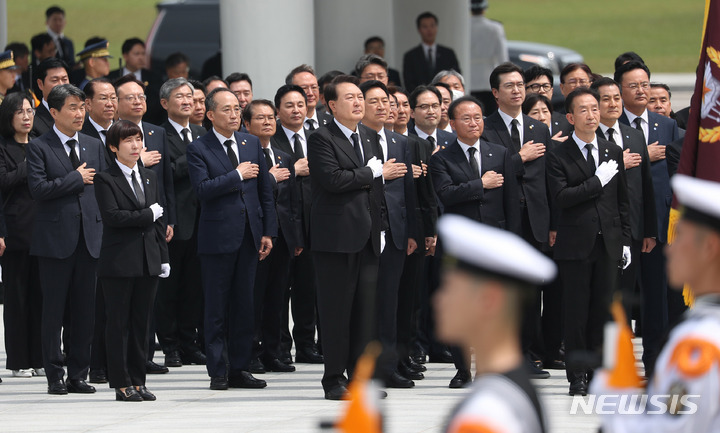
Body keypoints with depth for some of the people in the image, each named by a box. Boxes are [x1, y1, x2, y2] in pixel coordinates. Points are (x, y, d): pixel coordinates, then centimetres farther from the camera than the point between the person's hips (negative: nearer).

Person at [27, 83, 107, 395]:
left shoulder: (94, 146, 13)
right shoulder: (39, 147, -3)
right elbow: (38, 188, -15)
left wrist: (104, 229, 4)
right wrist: (76, 178, -10)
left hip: (89, 237, 4)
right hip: (55, 238, -4)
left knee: (85, 311, 5)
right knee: (54, 311, 0)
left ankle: (78, 374, 12)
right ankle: (55, 376, 5)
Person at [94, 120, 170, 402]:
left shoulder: (149, 178, 16)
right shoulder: (105, 179, -4)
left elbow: (157, 220, 16)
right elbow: (112, 216, -17)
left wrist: (163, 257, 11)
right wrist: (147, 215, -10)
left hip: (148, 261, 6)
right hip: (119, 260, -6)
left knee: (141, 323, 7)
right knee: (119, 324, -2)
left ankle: (137, 381, 12)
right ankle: (121, 384, 2)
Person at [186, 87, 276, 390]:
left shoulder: (252, 144, 11)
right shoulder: (198, 149, -4)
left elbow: (265, 191, 13)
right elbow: (202, 189, -18)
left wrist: (268, 231, 8)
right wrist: (237, 175, -15)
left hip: (249, 236, 5)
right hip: (217, 237, -5)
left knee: (244, 305, 7)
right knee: (216, 308, 0)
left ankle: (239, 369, 12)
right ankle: (218, 372, 4)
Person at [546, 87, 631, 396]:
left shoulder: (614, 152, 11)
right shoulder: (558, 156, -3)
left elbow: (623, 200, 14)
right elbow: (561, 196, -15)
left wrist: (625, 240, 11)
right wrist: (597, 181, -15)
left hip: (608, 243, 4)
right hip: (575, 244, -4)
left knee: (603, 312, 4)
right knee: (576, 313, -1)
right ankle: (577, 377, 5)